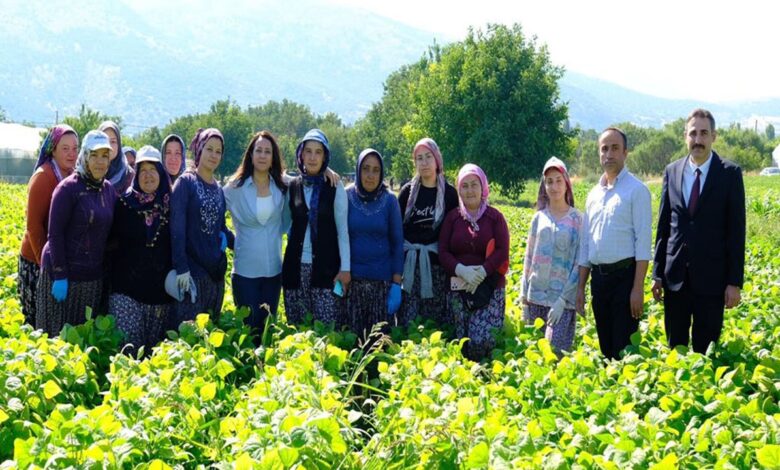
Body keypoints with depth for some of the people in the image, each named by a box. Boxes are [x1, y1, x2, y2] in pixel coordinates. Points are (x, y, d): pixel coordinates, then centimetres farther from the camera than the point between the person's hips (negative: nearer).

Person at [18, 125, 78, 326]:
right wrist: (43, 260, -17)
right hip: (39, 260, -7)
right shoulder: (44, 176, -15)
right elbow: (33, 224, -16)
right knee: (37, 316, 2)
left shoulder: (72, 176, 6)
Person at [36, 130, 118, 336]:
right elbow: (55, 234, -12)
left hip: (94, 276, 6)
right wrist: (60, 276, -16)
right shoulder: (69, 188, -9)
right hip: (65, 273, -6)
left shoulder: (109, 189, 8)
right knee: (57, 334, 0)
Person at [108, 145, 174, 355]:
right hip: (127, 284, -2)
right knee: (125, 344, -10)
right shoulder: (124, 203, 2)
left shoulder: (170, 205, 5)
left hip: (160, 286, 2)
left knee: (154, 345, 7)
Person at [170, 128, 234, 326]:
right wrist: (181, 267, -18)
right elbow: (177, 228, -11)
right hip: (192, 270, -6)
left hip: (216, 270, 6)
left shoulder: (218, 189, 13)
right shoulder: (186, 182, -5)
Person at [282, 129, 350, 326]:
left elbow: (342, 230, 1)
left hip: (326, 266, -3)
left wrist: (345, 267, -4)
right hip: (296, 265, 3)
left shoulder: (335, 187, 1)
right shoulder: (291, 186, 8)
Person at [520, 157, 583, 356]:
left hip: (562, 299, -4)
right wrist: (524, 299, 8)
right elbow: (529, 258, 12)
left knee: (555, 354, -14)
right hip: (536, 296, 4)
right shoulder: (539, 218, 9)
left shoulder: (577, 219, -1)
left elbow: (579, 263, -5)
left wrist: (563, 300, -12)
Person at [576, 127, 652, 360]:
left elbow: (643, 242, -10)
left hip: (624, 274, -6)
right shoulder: (594, 193, 14)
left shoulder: (636, 190, -5)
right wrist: (580, 288, 14)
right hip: (598, 276, 6)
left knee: (624, 350, -7)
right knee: (606, 347, 10)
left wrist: (638, 289, -16)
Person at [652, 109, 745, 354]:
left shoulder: (730, 173, -3)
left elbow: (736, 230, -5)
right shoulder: (672, 172, 7)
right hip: (675, 277, 3)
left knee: (705, 350, 2)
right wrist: (657, 273, 8)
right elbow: (663, 226, 10)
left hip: (711, 277, -3)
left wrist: (735, 281, -8)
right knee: (675, 346, 10)